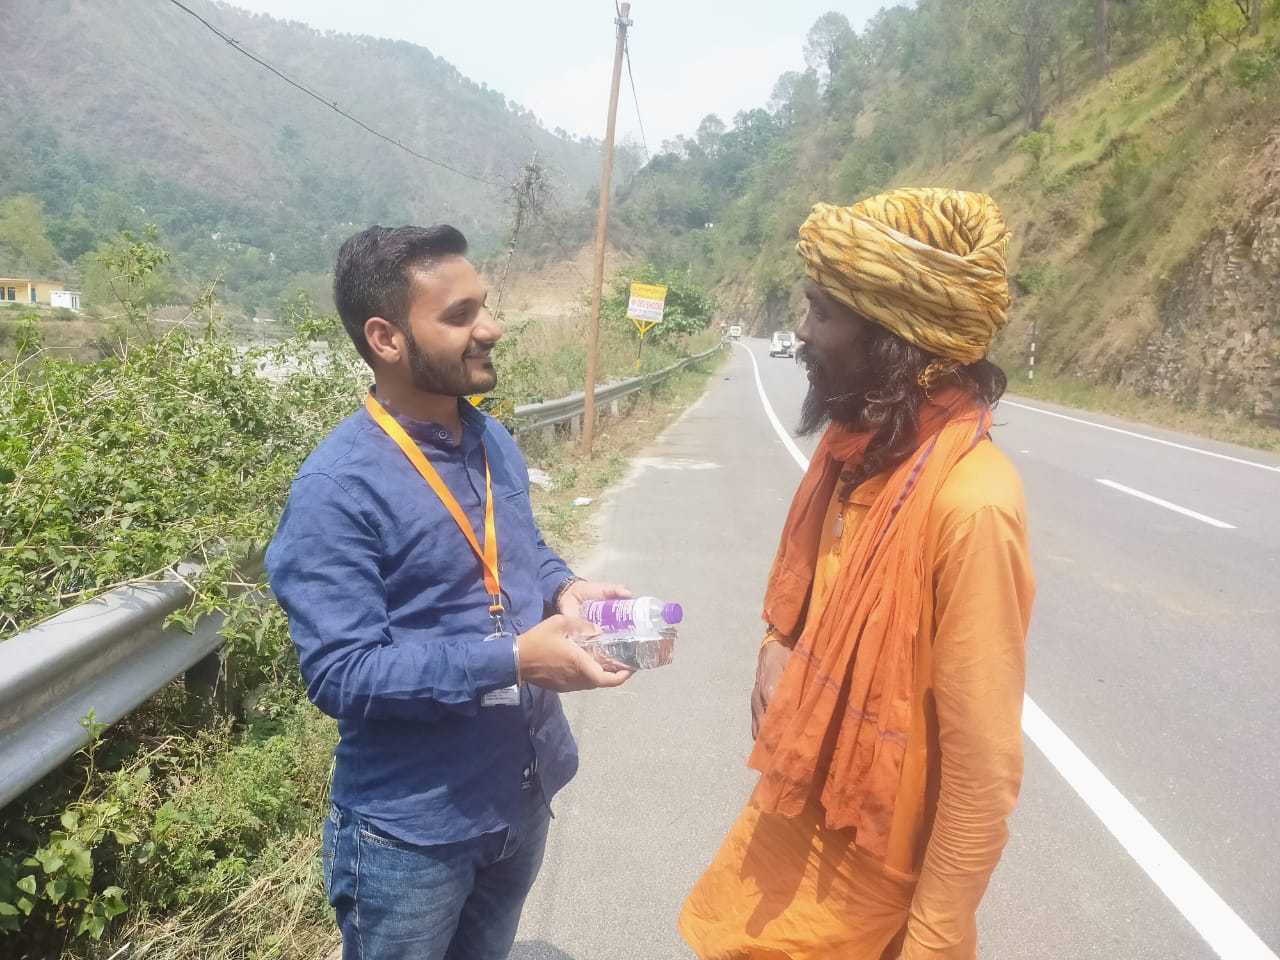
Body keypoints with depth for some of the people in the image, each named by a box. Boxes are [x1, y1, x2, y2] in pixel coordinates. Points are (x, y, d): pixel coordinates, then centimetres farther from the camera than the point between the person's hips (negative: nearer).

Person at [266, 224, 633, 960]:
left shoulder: (496, 444, 1)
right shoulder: (337, 489, -24)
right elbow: (340, 673, -26)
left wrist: (564, 589, -8)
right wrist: (512, 660, -32)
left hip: (523, 799, 7)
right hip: (412, 830, -6)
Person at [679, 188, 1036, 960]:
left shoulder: (970, 502, -29)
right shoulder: (856, 448, -4)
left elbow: (984, 769, -23)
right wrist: (778, 649, -5)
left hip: (868, 864, -7)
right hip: (794, 811, 7)